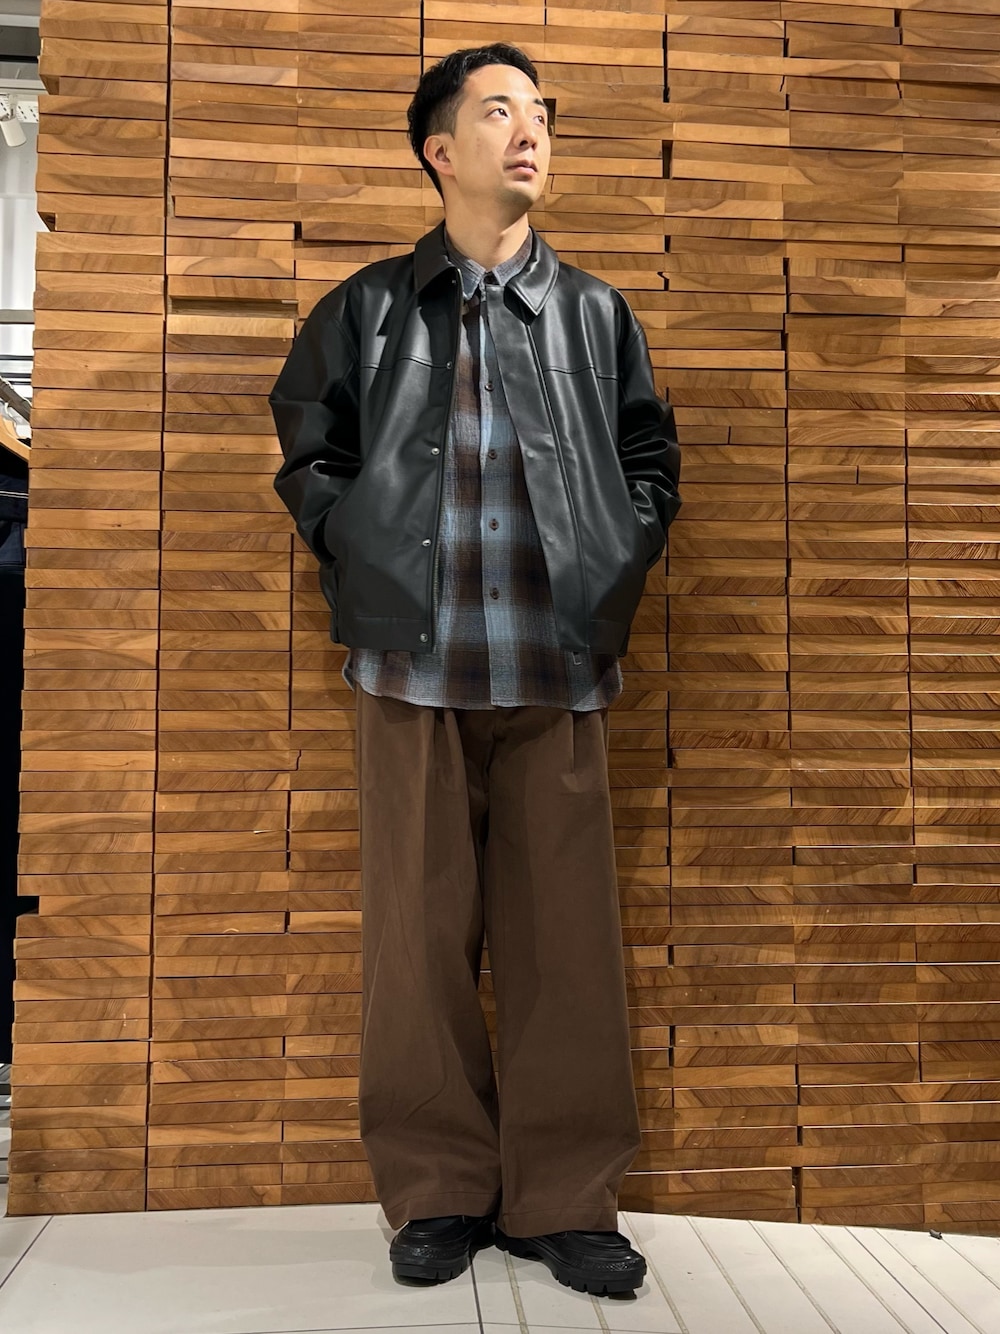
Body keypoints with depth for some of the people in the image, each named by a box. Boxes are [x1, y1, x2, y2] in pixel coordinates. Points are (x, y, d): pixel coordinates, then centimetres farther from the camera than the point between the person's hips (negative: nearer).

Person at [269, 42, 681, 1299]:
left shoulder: (597, 314, 16)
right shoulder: (368, 308, 12)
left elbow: (651, 458, 18)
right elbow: (307, 451, 15)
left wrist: (618, 570, 5)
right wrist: (362, 556, 2)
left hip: (557, 664, 1)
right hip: (415, 664, 0)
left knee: (565, 930, 1)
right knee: (420, 927, 3)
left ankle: (564, 1197, 16)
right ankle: (438, 1192, 18)